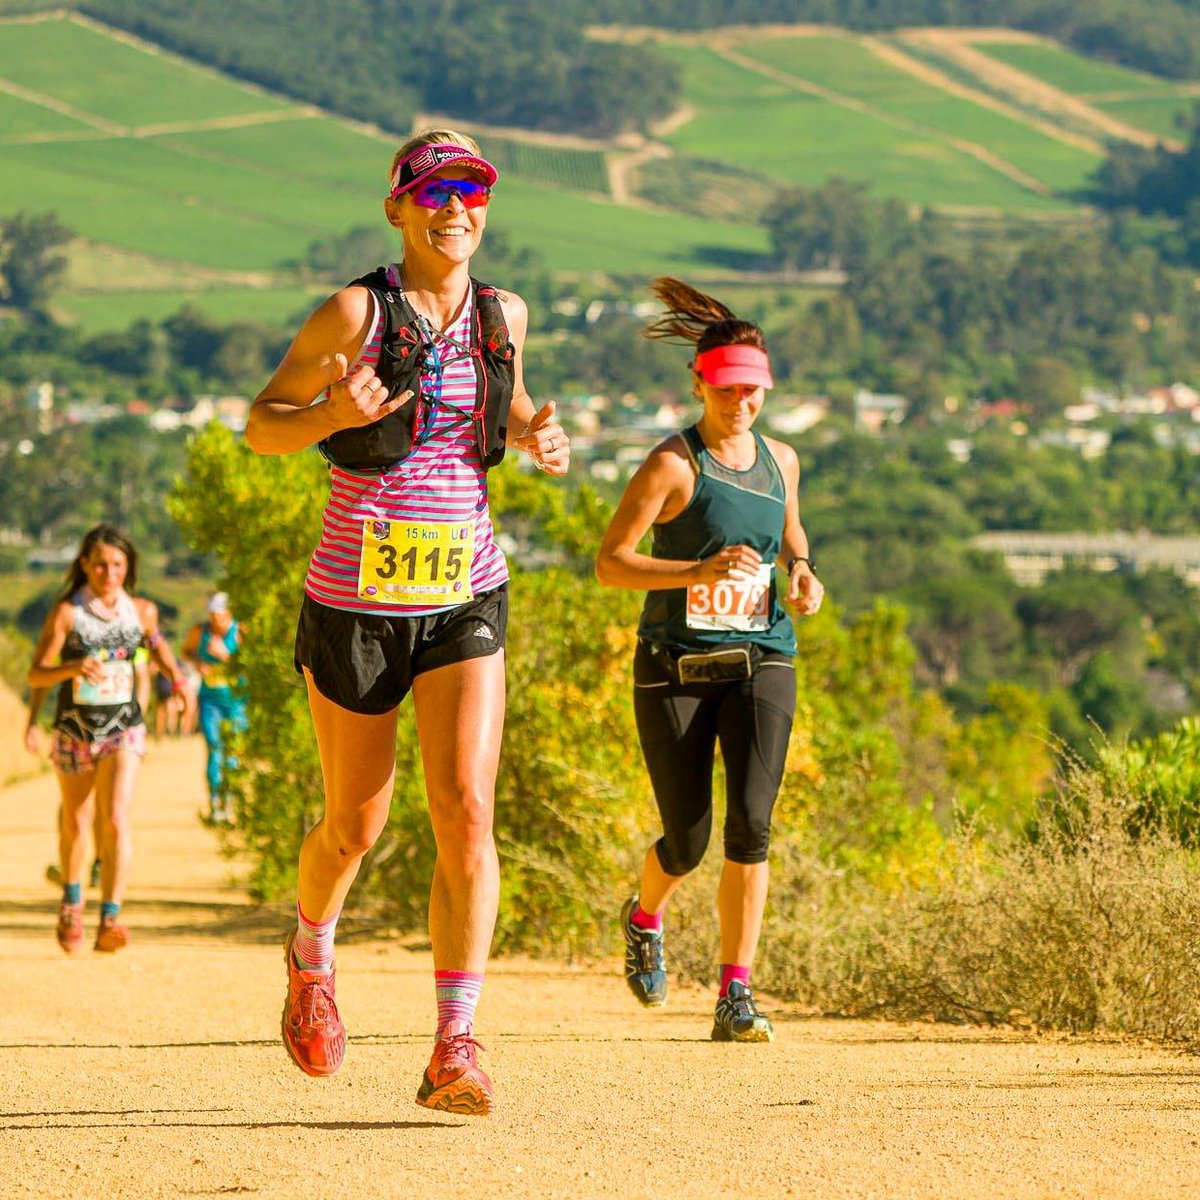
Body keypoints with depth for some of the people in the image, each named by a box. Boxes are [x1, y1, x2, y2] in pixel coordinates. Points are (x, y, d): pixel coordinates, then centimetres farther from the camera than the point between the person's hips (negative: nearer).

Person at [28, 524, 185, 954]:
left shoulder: (140, 611, -2)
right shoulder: (67, 612, -12)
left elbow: (157, 643, 20)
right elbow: (36, 675, -16)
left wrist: (178, 679, 2)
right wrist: (74, 667, -34)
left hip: (124, 729, 0)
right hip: (75, 729, 0)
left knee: (116, 822, -18)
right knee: (76, 823, 16)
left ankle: (110, 919, -23)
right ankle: (71, 905, 41)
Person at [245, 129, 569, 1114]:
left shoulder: (503, 315, 4)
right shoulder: (356, 312, -10)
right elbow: (262, 424, -3)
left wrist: (538, 435, 2)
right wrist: (333, 414, -24)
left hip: (466, 599, 2)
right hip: (356, 603, -2)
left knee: (467, 812, -15)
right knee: (356, 826, 10)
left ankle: (455, 1051, -14)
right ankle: (311, 957, 44)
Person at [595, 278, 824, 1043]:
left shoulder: (779, 460, 7)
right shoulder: (672, 465, -10)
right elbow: (609, 564, -15)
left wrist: (802, 571, 7)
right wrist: (698, 571, -27)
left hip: (760, 661, 3)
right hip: (676, 669, -3)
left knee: (751, 822, -17)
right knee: (687, 844, 3)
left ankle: (735, 998, -12)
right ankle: (645, 918, 41)